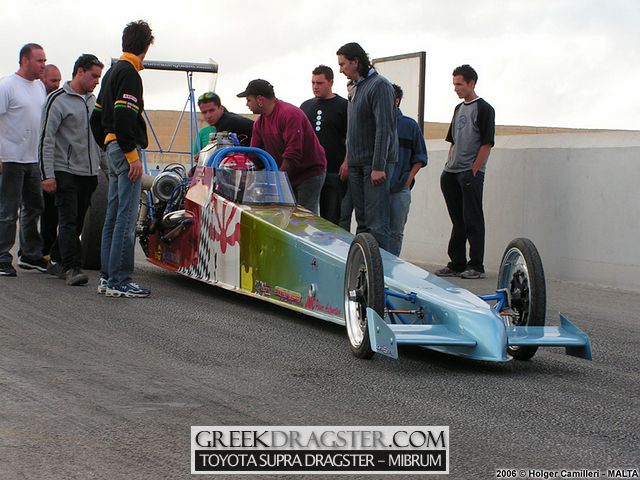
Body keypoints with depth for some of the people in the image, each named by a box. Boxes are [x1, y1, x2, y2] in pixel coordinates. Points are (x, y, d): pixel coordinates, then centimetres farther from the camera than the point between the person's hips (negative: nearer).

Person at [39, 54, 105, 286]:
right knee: (69, 220, -12)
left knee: (77, 222, 8)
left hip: (89, 173, 7)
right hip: (65, 172, -7)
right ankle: (71, 267, -14)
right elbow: (46, 139, -10)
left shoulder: (93, 101, 16)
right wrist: (47, 175, -15)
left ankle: (56, 261, 19)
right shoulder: (58, 99, -6)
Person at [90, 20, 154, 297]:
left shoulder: (112, 72, 19)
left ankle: (107, 277, 15)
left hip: (112, 149, 10)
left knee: (114, 216, 12)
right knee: (126, 218, -9)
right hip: (125, 149, -10)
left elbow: (97, 116, 22)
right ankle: (119, 281, -10)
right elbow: (123, 116, -21)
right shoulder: (129, 73, -11)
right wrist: (132, 155, -20)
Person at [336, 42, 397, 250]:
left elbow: (384, 128, -17)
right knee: (362, 221, 11)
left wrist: (378, 167, -21)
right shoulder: (356, 88, 17)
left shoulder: (379, 85, -11)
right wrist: (349, 159, 16)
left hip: (375, 164, -9)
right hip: (357, 163, 9)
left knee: (376, 223, -11)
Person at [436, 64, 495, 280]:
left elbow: (487, 143, -11)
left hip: (471, 173, -8)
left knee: (472, 220, -7)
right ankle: (457, 263, 15)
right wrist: (449, 165, 14)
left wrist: (474, 170, -14)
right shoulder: (459, 109, 18)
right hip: (452, 173, 8)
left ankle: (476, 266, -4)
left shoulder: (484, 109, -6)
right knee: (458, 220, 10)